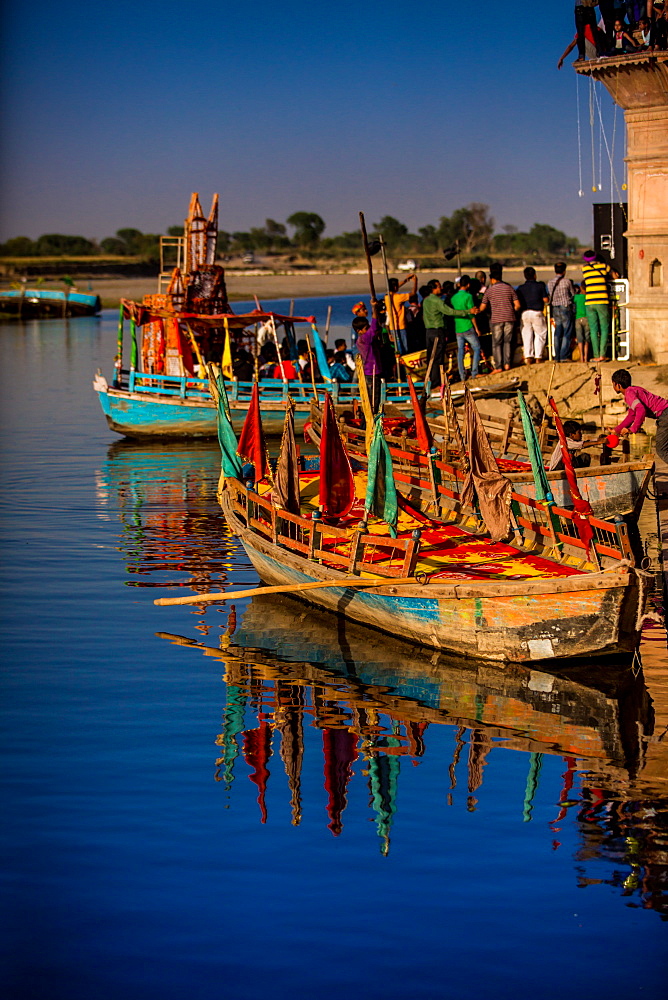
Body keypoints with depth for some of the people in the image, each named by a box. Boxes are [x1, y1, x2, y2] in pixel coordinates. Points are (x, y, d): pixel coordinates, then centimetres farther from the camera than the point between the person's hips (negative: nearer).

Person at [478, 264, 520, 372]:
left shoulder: (490, 290, 0)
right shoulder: (509, 288, 5)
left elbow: (482, 308, 3)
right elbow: (517, 305, 2)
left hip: (496, 319, -2)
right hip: (509, 318, 2)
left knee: (496, 343, 4)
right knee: (507, 341, 12)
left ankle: (498, 366, 1)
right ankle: (507, 364, 5)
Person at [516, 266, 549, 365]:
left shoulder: (520, 288, 6)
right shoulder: (540, 286, 0)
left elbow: (518, 304, 4)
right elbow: (546, 300, 0)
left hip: (525, 313, 2)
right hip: (537, 312, -2)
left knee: (527, 335, 6)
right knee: (540, 334, 7)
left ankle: (528, 356, -2)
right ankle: (538, 357, 2)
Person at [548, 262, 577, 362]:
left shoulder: (550, 283, 5)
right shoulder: (567, 281, -8)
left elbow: (549, 296, 9)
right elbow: (573, 294, 2)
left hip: (554, 308, 5)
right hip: (565, 307, -5)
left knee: (557, 333, 9)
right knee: (567, 333, -2)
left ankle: (557, 356, 7)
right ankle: (564, 356, -8)